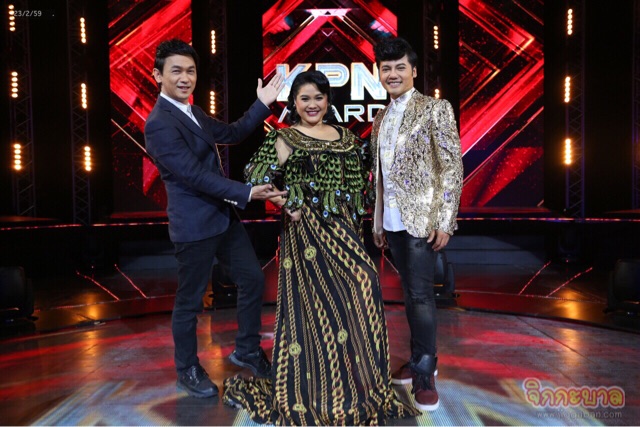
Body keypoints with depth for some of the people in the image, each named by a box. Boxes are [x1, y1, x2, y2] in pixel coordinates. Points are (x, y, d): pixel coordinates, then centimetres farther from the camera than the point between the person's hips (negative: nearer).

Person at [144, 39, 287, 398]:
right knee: (190, 301, 8)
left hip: (224, 216, 9)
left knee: (253, 279, 14)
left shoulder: (192, 112, 11)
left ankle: (247, 351, 33)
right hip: (195, 225, -9)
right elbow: (195, 176, -23)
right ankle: (188, 370, 29)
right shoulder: (160, 124, -18)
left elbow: (233, 134, 19)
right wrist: (247, 193, -24)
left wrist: (263, 104, 10)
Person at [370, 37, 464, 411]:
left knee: (421, 294, -5)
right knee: (410, 293, 14)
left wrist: (444, 221, -15)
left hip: (422, 219, -6)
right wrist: (378, 223, 13)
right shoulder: (381, 119, 14)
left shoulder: (435, 109, -4)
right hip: (393, 222, 6)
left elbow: (453, 167, -9)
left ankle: (426, 374, 9)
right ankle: (419, 359, 27)